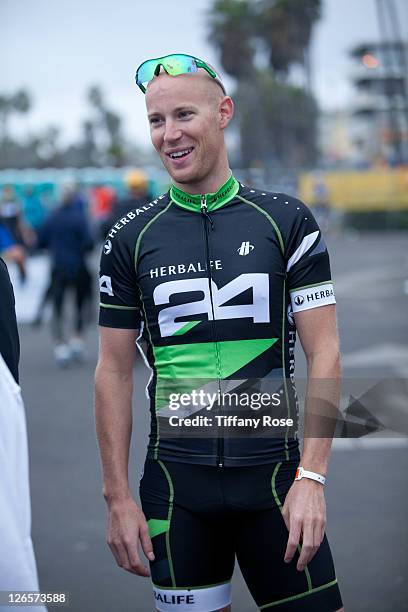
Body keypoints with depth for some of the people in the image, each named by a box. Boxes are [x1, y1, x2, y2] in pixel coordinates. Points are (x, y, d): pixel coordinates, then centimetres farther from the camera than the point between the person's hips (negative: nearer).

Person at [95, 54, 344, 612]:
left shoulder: (287, 221, 0)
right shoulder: (130, 239, 4)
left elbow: (324, 354, -2)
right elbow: (115, 372, 6)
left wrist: (310, 478, -11)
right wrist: (118, 497, 1)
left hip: (273, 472, -1)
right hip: (175, 482, 1)